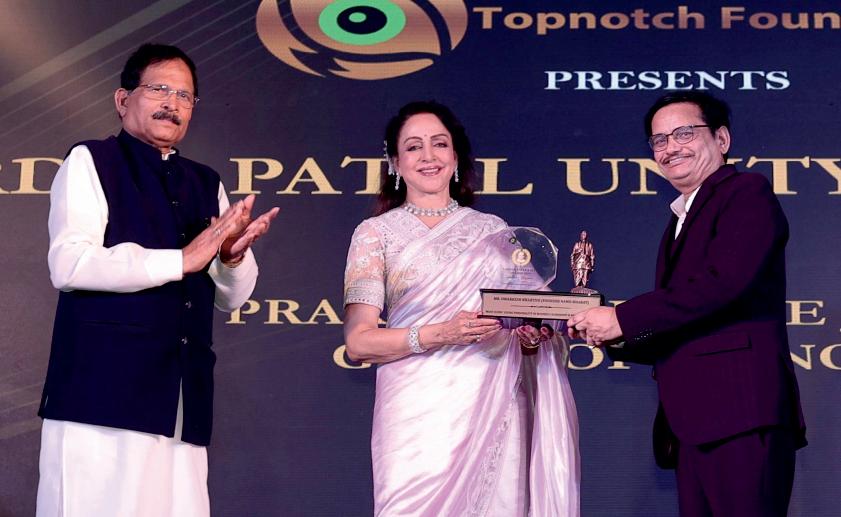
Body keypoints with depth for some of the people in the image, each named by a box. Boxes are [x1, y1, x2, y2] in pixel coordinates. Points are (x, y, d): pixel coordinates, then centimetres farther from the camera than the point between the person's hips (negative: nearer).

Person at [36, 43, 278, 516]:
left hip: (182, 399, 5)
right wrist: (182, 259, -11)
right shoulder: (89, 161, 6)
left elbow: (233, 298, 18)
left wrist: (233, 255, -4)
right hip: (103, 390, -4)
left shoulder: (208, 184, 21)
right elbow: (68, 265, -9)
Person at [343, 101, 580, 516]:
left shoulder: (493, 230, 12)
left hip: (493, 409, 2)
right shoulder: (376, 233, 4)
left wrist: (534, 332, -6)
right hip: (417, 413, -2)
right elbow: (358, 341, -4)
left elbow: (525, 311, 17)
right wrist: (439, 334, -17)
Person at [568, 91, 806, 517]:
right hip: (693, 422, 9)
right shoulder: (680, 221, 25)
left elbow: (722, 280, -18)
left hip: (740, 412, -9)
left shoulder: (748, 193, -1)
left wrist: (622, 319, -15)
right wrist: (615, 338, 5)